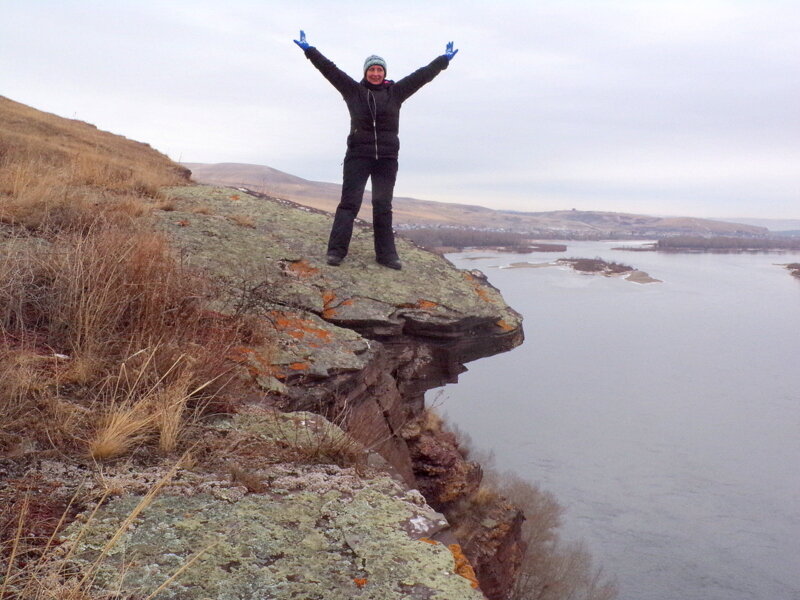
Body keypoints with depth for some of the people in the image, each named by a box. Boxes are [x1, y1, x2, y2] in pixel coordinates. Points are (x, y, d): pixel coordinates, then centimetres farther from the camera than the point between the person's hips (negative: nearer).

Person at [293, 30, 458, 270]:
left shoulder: (395, 92, 10)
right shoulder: (354, 90, 7)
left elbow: (422, 75, 12)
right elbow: (330, 70, 6)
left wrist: (443, 61, 14)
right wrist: (310, 51, 5)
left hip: (387, 158, 2)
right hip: (358, 156, -2)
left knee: (383, 206, 4)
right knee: (349, 202, -5)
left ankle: (386, 254, 7)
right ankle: (336, 250, -7)